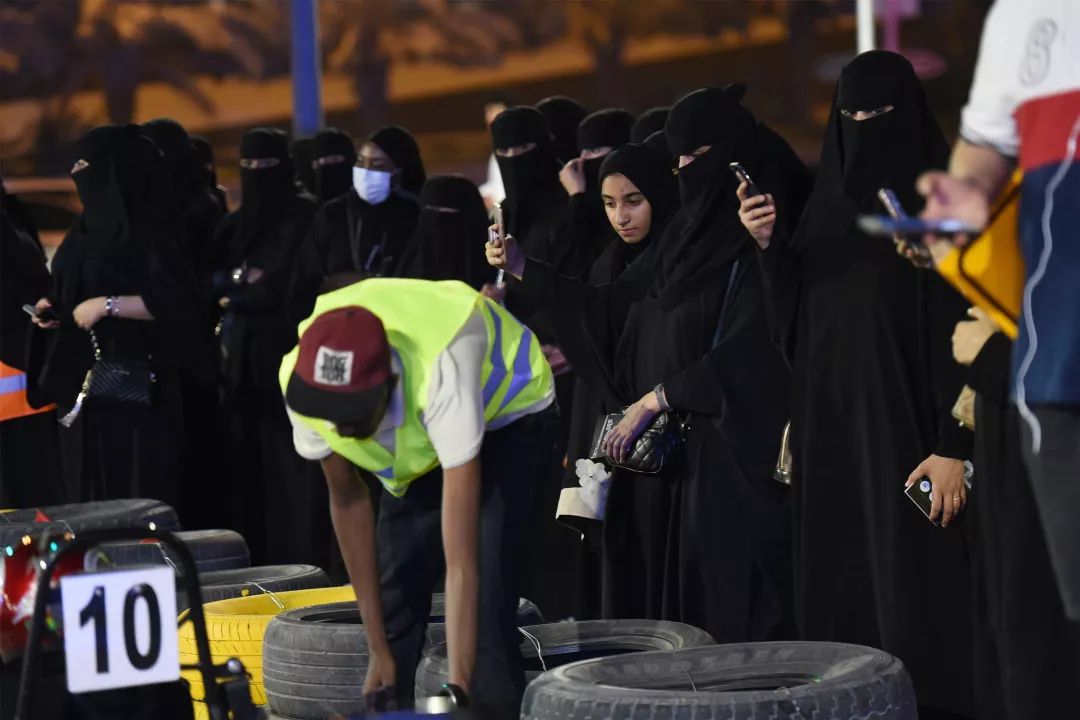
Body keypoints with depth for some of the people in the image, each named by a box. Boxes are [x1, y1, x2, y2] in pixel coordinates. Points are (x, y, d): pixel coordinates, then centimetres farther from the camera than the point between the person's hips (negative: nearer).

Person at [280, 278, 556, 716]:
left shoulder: (439, 376, -45)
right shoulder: (301, 383, -30)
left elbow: (462, 566, -45)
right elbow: (348, 501, -13)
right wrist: (379, 651, -10)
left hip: (504, 412, -5)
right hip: (416, 440, 5)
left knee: (486, 606, -19)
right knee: (394, 593, 2)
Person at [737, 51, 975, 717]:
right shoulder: (830, 202, 14)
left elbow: (962, 324, -11)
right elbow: (795, 318, 14)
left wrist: (953, 445, -19)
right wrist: (770, 245, -4)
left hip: (905, 424, -6)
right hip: (832, 425, 6)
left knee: (910, 579, -9)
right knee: (839, 583, 4)